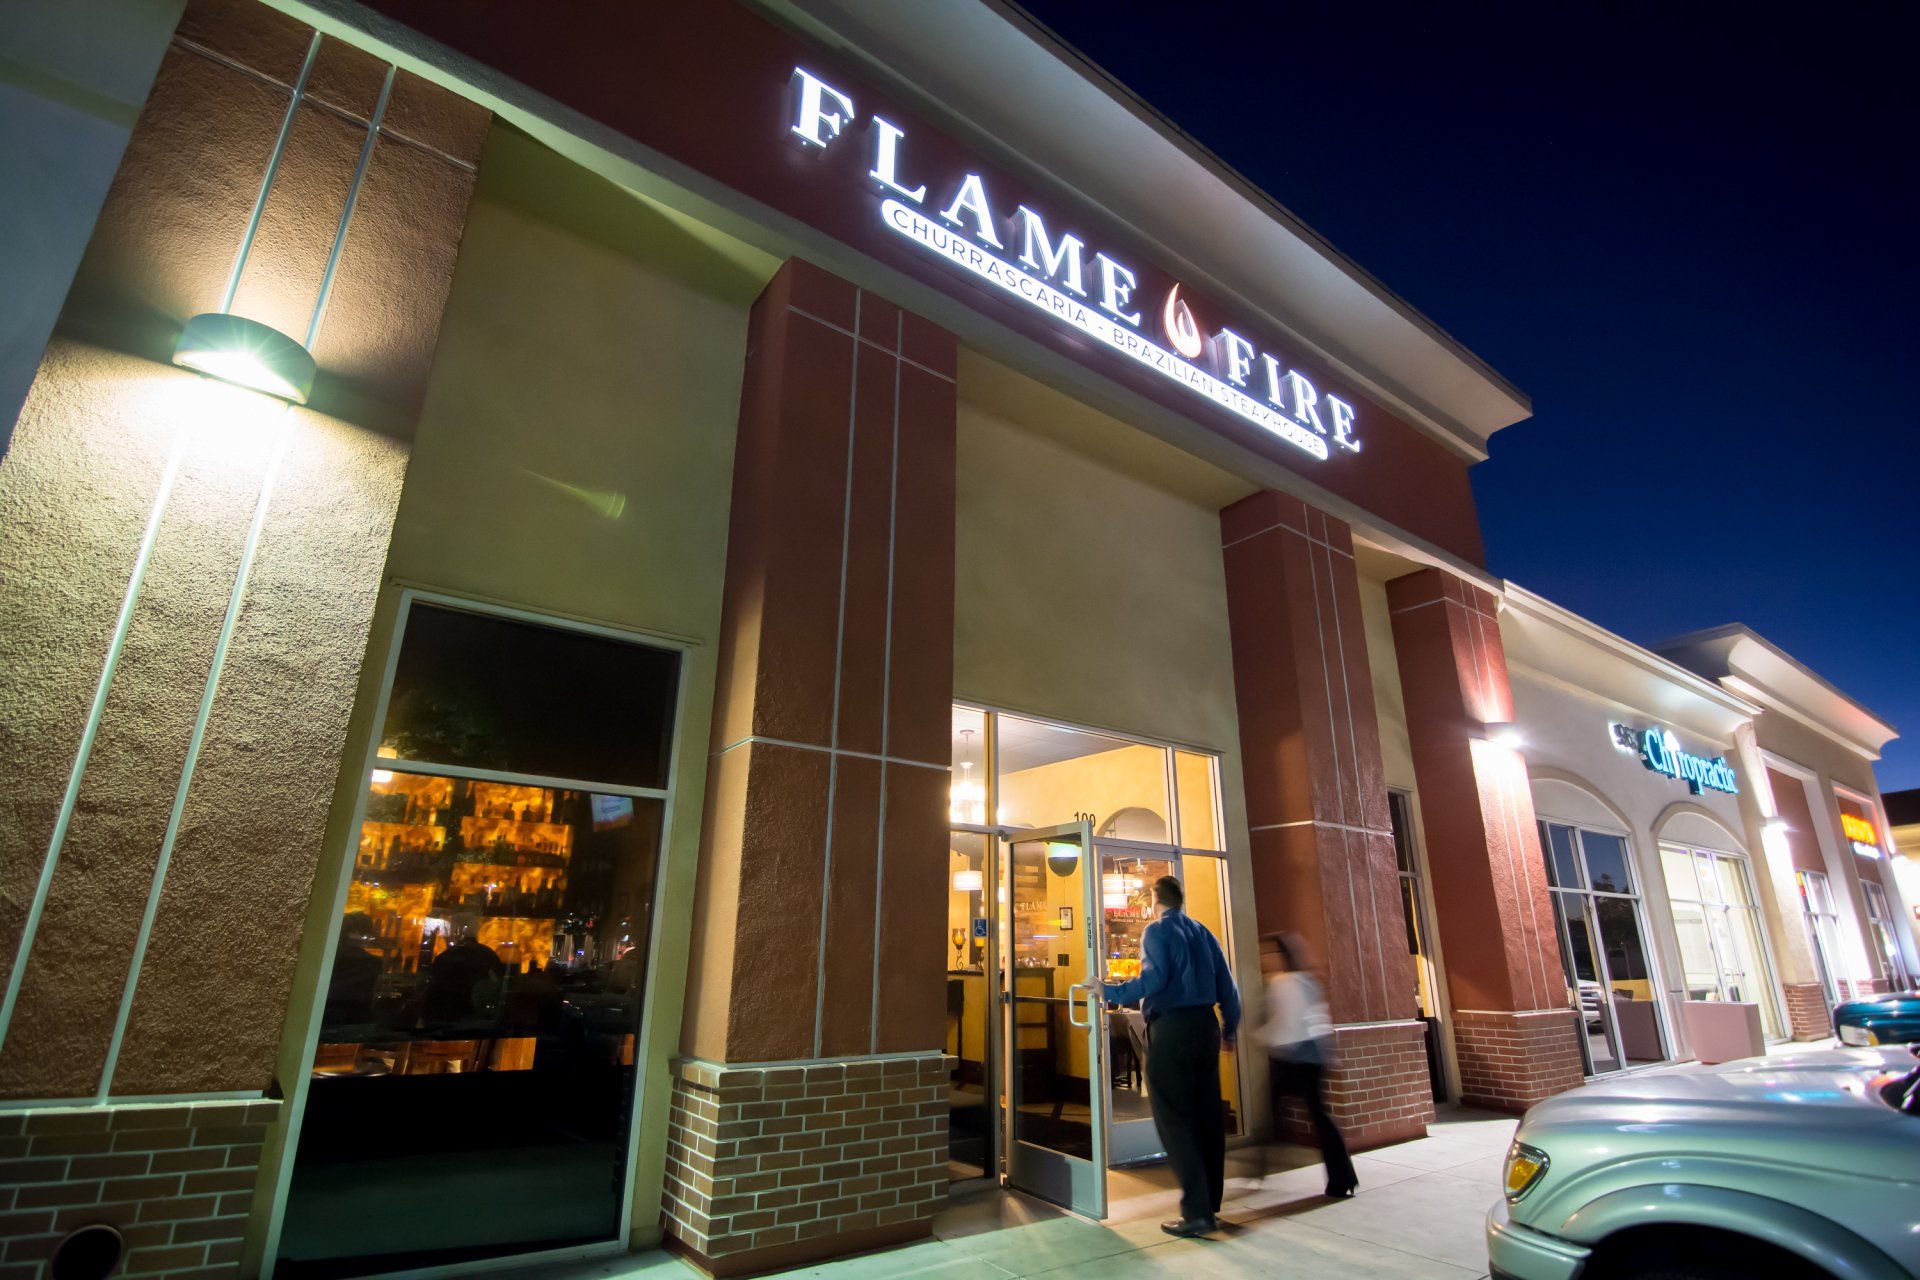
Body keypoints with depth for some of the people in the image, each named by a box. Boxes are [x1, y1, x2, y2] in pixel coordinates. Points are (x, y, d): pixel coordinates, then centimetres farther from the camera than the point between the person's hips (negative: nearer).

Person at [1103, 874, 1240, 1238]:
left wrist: (1112, 993, -11)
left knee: (1175, 1120, 0)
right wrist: (1229, 1030, 25)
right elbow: (1227, 987, 13)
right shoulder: (1204, 933, 13)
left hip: (1169, 1028, -7)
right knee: (1208, 1116, 13)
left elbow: (1154, 979, -20)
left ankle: (1197, 1213, 0)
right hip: (1206, 1027, 7)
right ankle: (1210, 1203, 22)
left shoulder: (1157, 931, -6)